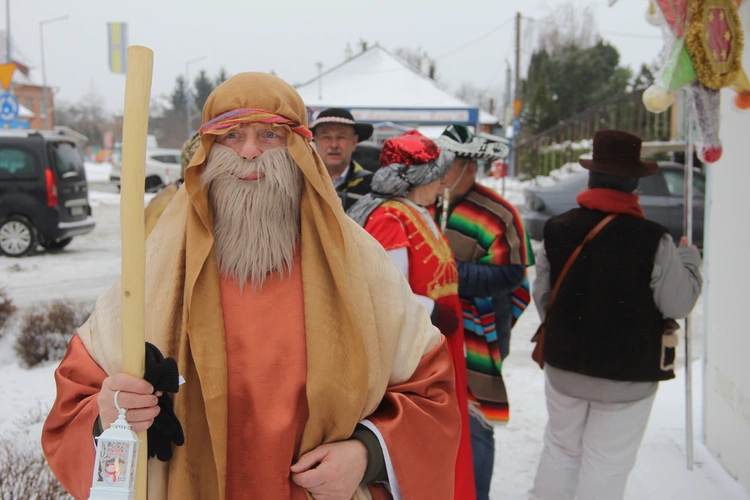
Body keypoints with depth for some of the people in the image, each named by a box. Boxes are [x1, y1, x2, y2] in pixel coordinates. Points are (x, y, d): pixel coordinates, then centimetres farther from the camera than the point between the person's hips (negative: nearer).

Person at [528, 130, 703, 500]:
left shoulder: (557, 230, -5)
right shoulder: (654, 241, -17)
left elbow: (541, 295, 3)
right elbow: (679, 304, -9)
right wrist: (689, 262, 9)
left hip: (564, 364, 4)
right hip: (628, 373, -3)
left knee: (560, 448, 21)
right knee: (607, 463, 8)